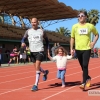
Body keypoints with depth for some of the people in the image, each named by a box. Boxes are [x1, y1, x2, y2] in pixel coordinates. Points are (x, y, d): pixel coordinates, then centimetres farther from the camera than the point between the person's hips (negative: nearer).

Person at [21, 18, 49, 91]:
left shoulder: (41, 31, 2)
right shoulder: (28, 31, 4)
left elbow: (47, 40, 13)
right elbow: (23, 38, 11)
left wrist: (48, 49, 8)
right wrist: (23, 42, -13)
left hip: (40, 51, -3)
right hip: (32, 51, 4)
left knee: (37, 67, -14)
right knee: (37, 67, 14)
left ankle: (36, 85, -10)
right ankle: (45, 72, 46)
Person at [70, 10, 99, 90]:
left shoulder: (90, 26, 0)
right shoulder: (75, 26, 2)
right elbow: (72, 38, 8)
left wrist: (94, 42, -3)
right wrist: (71, 48, 4)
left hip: (87, 49, -2)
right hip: (78, 49, 2)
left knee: (85, 65, -13)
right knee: (83, 66, 13)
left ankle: (84, 83, -8)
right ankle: (88, 78, 38)